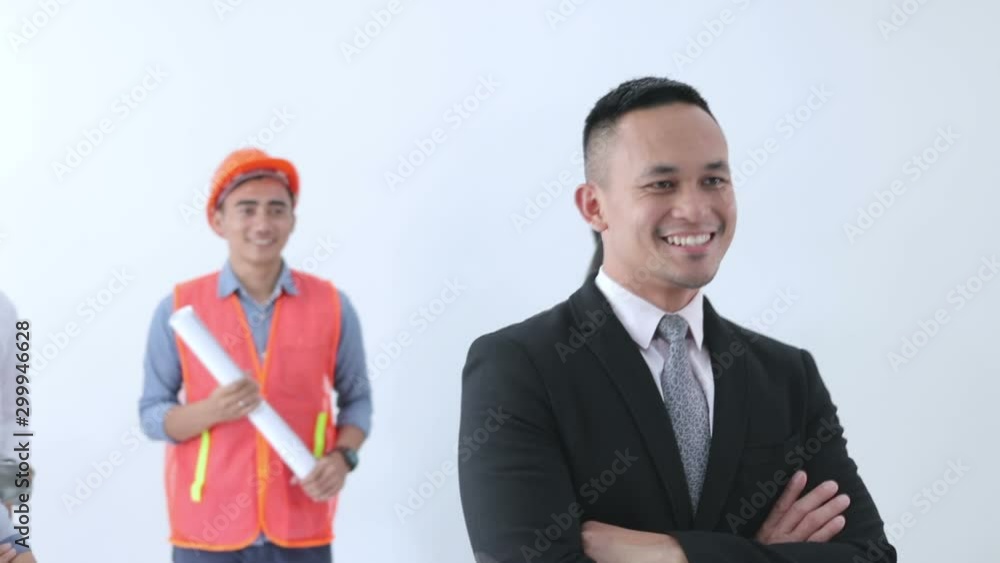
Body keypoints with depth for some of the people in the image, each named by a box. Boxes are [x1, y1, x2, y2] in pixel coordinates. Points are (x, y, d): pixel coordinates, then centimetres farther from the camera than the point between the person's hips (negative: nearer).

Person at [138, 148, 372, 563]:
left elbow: (357, 398, 10)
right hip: (208, 530, -1)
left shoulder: (331, 305, 1)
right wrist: (211, 410, -19)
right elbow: (152, 414, 1)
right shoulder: (179, 307, -2)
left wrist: (342, 457, -9)